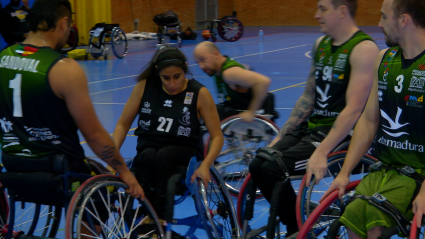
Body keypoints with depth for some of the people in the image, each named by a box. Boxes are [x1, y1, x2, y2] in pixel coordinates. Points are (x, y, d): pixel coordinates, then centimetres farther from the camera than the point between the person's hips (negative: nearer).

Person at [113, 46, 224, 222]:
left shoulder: (199, 93, -4)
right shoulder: (144, 86, 1)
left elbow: (217, 136, -4)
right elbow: (123, 124, 6)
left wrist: (205, 165, -22)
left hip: (184, 152, -1)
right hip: (148, 149, 1)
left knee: (164, 156, -36)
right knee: (148, 156, -35)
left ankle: (159, 214, -31)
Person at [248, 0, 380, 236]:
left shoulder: (363, 48, -16)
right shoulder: (321, 44, 11)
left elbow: (354, 109, -23)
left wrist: (321, 152, -28)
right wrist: (281, 136, 10)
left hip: (339, 134, -8)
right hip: (310, 128, 8)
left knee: (274, 169, -22)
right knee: (257, 165, -6)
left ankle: (298, 231, -2)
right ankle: (295, 227, 9)